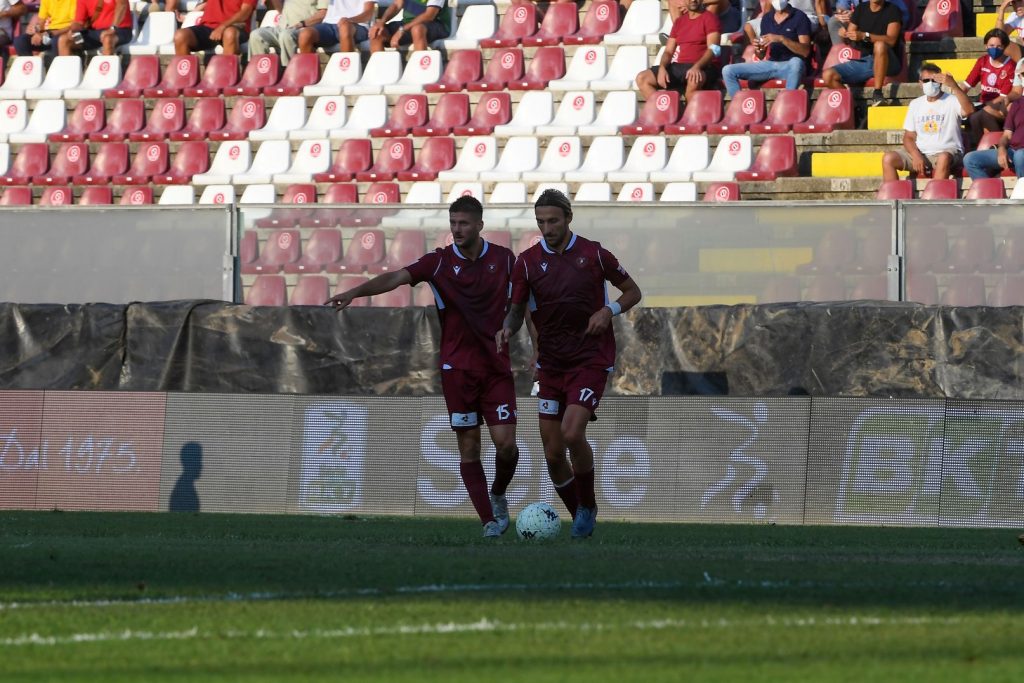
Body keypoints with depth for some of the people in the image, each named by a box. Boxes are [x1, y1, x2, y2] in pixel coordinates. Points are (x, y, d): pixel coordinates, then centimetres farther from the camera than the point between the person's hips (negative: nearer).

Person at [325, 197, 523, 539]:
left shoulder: (503, 259, 3)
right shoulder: (440, 261, -3)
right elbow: (397, 277, -17)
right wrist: (356, 291, -33)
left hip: (497, 366, 1)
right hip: (458, 367, -1)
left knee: (505, 443, -9)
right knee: (469, 447, -1)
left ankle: (498, 495, 20)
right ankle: (489, 521, 6)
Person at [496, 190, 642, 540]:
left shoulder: (594, 254, -4)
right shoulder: (528, 261, 1)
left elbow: (632, 291, 7)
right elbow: (517, 309, 7)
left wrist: (610, 310, -13)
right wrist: (507, 329, -16)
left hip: (591, 360, -4)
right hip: (551, 363, 4)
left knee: (572, 433, -23)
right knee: (553, 453, 0)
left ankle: (587, 507, -1)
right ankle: (579, 515, 21)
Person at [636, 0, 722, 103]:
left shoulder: (709, 18, 0)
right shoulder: (679, 21, 19)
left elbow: (713, 49, -12)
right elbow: (668, 51, 16)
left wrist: (697, 66, -30)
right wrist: (662, 67, -7)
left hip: (703, 68, -7)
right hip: (679, 66, 7)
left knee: (694, 79, -42)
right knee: (642, 78, -9)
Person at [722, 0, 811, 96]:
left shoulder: (799, 17, -4)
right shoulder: (767, 18, 12)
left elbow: (805, 51, -13)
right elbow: (762, 56, 14)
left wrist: (782, 39, -24)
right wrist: (759, 50, -10)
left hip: (790, 66, -5)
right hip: (770, 64, 5)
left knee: (796, 62, -42)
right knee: (728, 71, -9)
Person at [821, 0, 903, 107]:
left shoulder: (892, 10, -2)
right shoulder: (860, 9, 12)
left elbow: (891, 40, -18)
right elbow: (849, 40, 13)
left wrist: (864, 36, -30)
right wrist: (844, 34, -12)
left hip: (888, 63, -5)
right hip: (864, 61, 5)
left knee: (880, 45, -39)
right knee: (828, 76, -15)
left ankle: (877, 94, -33)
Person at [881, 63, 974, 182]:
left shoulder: (952, 101, 1)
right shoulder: (915, 104, 15)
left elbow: (969, 110, -21)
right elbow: (909, 137, 13)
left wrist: (954, 86, -32)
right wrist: (916, 156, -8)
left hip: (947, 151, -4)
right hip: (920, 153, 4)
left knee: (944, 158, -40)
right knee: (888, 158, -18)